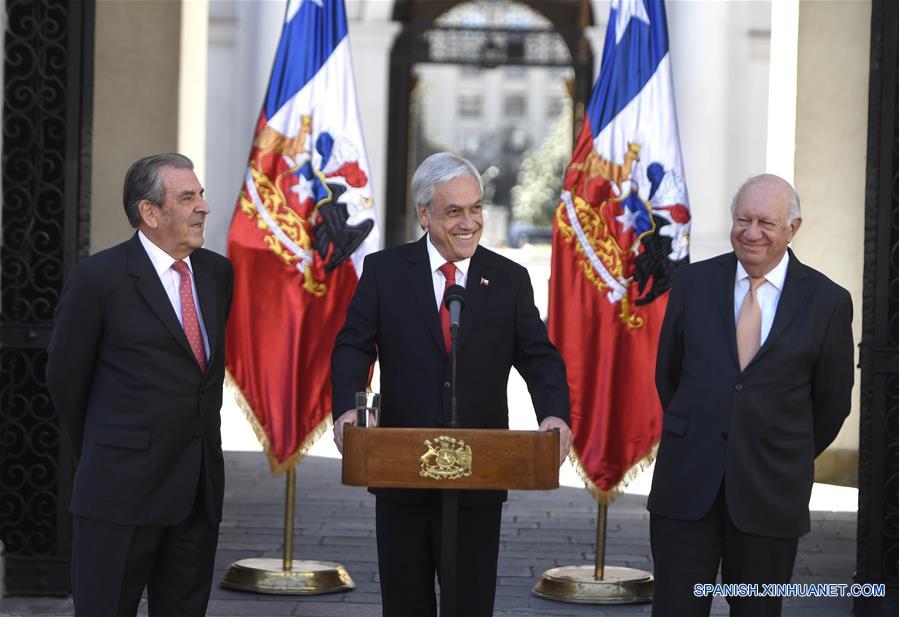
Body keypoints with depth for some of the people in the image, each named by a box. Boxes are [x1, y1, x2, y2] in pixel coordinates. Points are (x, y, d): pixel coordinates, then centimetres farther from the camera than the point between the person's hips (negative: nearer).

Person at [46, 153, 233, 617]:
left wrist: (201, 440, 15)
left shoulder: (217, 272, 9)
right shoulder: (98, 278, -8)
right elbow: (65, 378, 0)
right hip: (122, 489, -5)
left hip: (199, 486, 6)